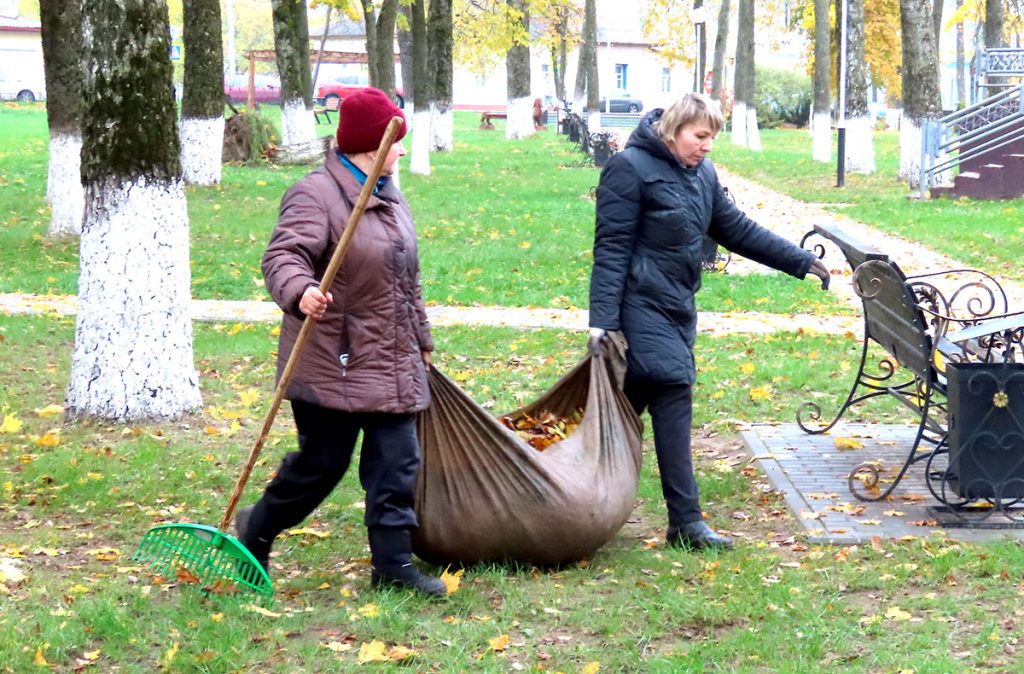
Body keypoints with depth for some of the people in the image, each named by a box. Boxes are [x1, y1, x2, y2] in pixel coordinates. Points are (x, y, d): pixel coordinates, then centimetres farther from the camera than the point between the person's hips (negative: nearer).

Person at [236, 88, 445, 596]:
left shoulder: (389, 198, 16)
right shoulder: (316, 195, -13)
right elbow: (284, 255, -27)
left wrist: (421, 339, 30)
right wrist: (300, 292, -48)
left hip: (392, 367, 8)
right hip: (332, 367, -8)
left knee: (397, 464, 4)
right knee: (320, 464, 1)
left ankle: (392, 562, 10)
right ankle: (254, 532, 24)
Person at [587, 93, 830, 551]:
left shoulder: (702, 174, 13)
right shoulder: (630, 169, -11)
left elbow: (737, 230, 19)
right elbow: (611, 249, -14)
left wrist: (802, 262, 16)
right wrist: (602, 319, -20)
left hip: (677, 308, 8)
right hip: (642, 306, -8)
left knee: (630, 402, 8)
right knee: (673, 394, -13)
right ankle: (686, 522, -10)